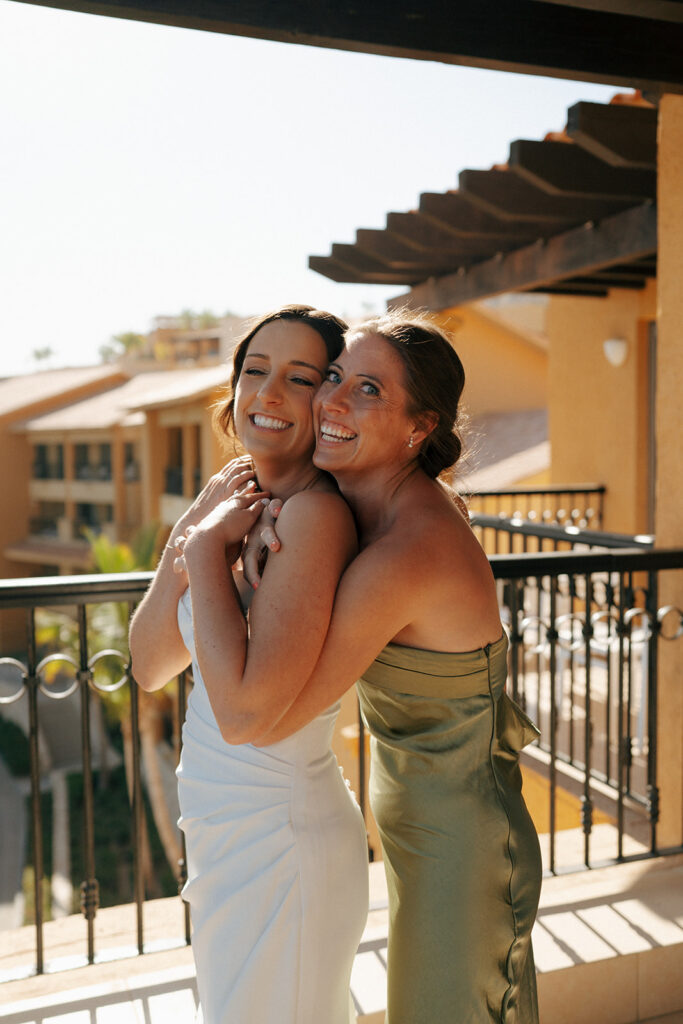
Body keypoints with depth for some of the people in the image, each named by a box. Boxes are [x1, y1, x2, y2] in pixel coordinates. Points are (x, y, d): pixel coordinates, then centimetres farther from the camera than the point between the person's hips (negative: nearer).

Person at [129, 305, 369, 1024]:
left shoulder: (317, 513, -24)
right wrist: (186, 537, -10)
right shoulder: (230, 496, 2)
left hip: (279, 840, -8)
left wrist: (208, 550, -22)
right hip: (229, 831, 8)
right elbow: (150, 667, 3)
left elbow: (244, 711, -30)